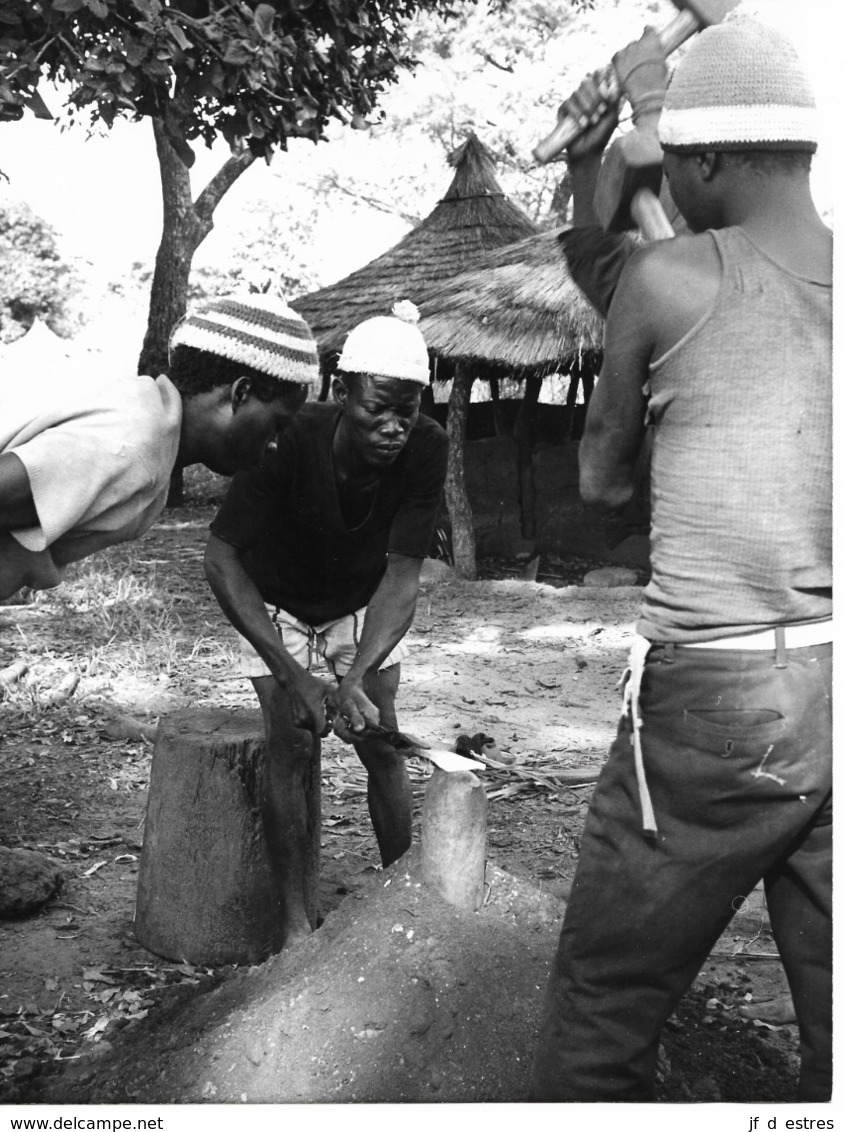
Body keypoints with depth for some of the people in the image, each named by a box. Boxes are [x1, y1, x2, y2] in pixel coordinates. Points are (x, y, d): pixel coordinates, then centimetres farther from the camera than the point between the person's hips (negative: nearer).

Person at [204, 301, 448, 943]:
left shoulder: (427, 449, -28)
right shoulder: (293, 439, -35)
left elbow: (403, 572, -27)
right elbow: (222, 559, -32)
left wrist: (357, 676, -42)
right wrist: (292, 674, -40)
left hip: (365, 606, 2)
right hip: (276, 606, -2)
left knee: (383, 743, -3)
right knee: (292, 745, -10)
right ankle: (297, 919, 1)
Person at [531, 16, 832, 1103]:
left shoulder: (666, 278, -5)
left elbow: (599, 479, 8)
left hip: (715, 695, -5)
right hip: (827, 692, 5)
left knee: (603, 1006, 11)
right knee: (832, 1020, 13)